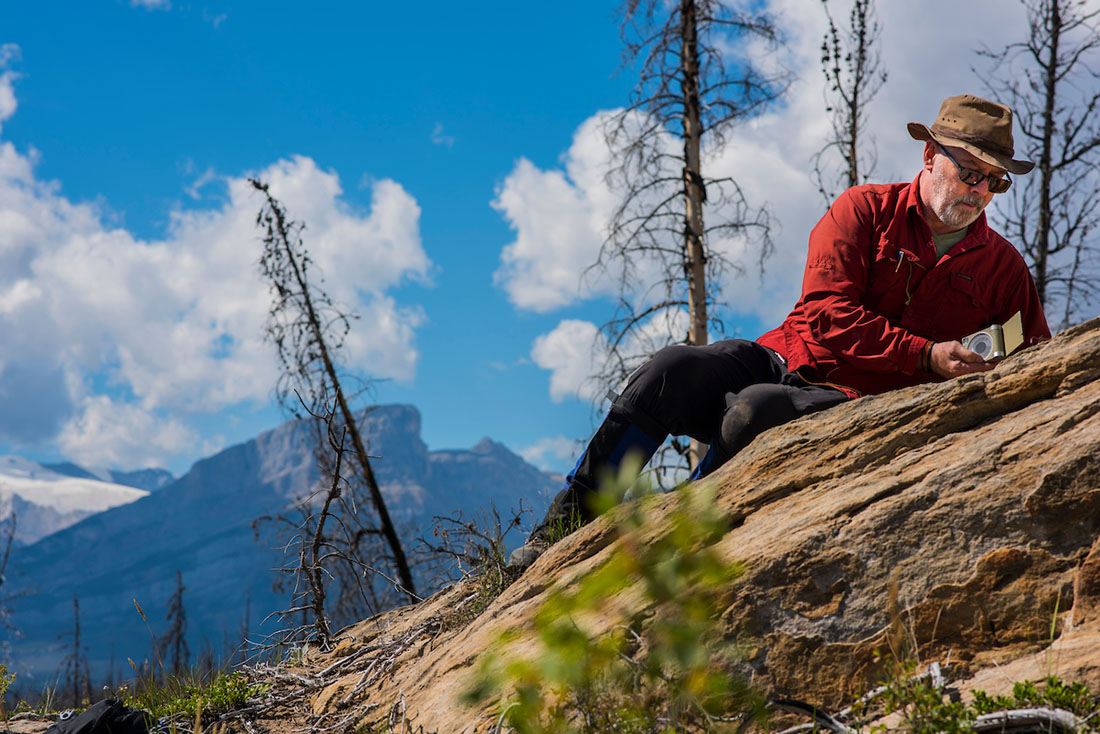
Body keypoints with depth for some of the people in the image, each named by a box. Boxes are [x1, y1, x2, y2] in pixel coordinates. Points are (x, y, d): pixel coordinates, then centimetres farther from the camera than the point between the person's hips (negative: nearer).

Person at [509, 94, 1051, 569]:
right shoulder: (865, 209, 5)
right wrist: (924, 356, -17)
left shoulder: (1005, 268, 12)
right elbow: (826, 312, -7)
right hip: (786, 356, 1)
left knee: (756, 409, -35)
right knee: (671, 370, -27)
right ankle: (566, 526, -20)